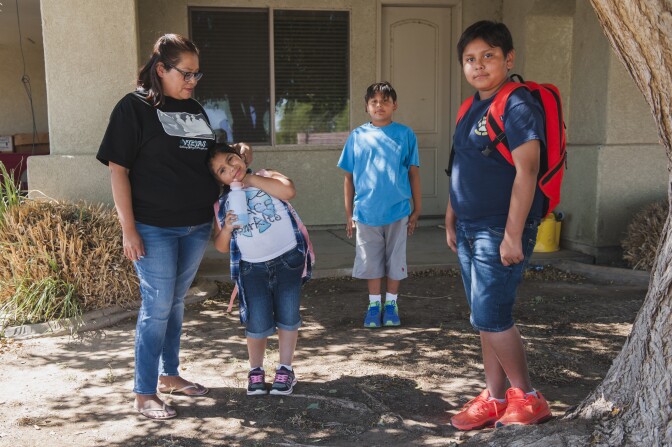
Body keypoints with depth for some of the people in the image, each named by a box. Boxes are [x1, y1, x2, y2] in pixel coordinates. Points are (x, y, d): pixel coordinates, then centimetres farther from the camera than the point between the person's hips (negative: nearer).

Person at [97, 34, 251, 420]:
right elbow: (118, 170, -10)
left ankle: (169, 375, 31)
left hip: (197, 225, 6)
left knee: (176, 302, 16)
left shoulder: (194, 109, 12)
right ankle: (144, 393, 11)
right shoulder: (134, 107, -7)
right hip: (155, 228, -6)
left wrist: (237, 152, 4)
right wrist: (128, 229, -14)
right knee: (157, 307, -2)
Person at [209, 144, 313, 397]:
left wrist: (251, 178, -11)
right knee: (258, 323, -3)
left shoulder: (266, 177, 4)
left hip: (288, 259, -1)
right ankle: (256, 371, 21)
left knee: (288, 316, 4)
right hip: (253, 268, 1)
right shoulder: (222, 204, 6)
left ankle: (285, 370, 21)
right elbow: (221, 246, 10)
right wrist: (227, 228, -12)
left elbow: (289, 191, -19)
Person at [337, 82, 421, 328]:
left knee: (395, 261, 9)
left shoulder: (405, 134, 0)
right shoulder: (357, 136, 2)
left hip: (398, 211, 0)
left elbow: (413, 173, 3)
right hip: (366, 212, 1)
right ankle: (374, 305, 24)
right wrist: (349, 214, 4)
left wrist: (417, 209, 2)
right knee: (371, 262, 9)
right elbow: (349, 177, 5)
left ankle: (391, 304, 25)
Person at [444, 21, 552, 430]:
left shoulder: (518, 106, -13)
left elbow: (526, 172, -20)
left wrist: (513, 235, -23)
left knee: (491, 317, -6)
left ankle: (527, 398, 12)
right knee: (486, 319, 12)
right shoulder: (473, 108, 14)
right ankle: (495, 400, 23)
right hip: (470, 232, 9)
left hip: (500, 232, -9)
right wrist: (451, 221, 20)